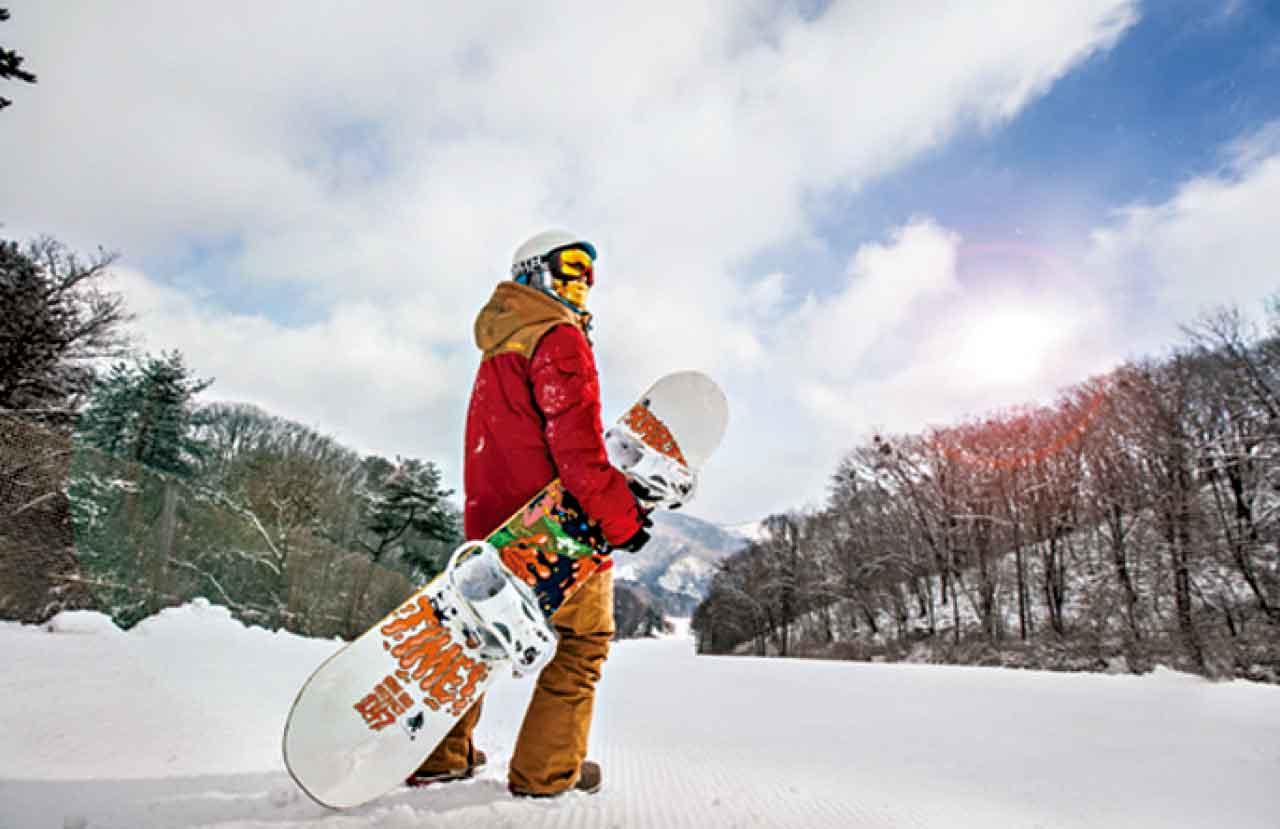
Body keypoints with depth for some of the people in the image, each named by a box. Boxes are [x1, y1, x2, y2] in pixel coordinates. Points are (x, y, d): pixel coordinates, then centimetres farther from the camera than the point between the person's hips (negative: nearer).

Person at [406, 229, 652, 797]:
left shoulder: (498, 350, 19)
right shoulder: (560, 339, -11)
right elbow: (575, 440, -22)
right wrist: (620, 515, -22)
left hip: (492, 520, 9)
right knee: (586, 640, 8)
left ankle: (438, 755, 28)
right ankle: (544, 771, 15)